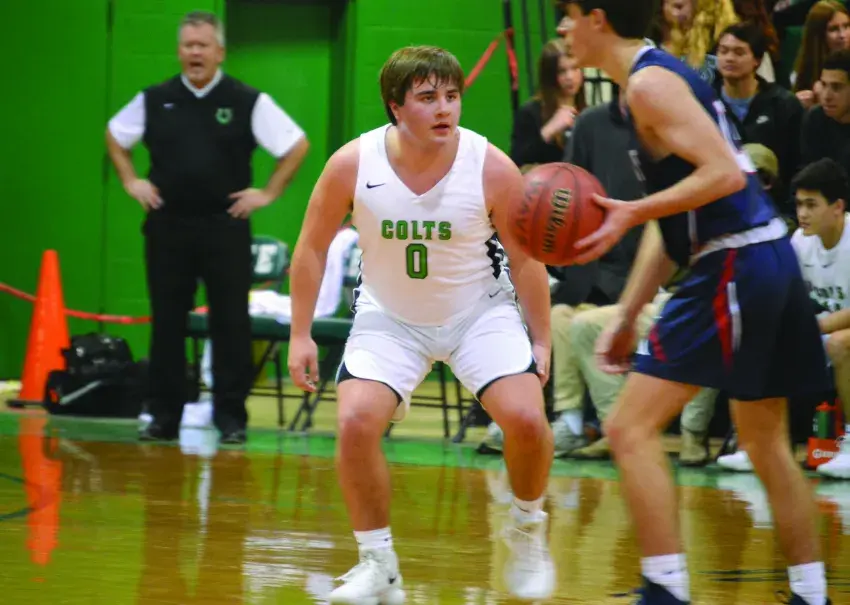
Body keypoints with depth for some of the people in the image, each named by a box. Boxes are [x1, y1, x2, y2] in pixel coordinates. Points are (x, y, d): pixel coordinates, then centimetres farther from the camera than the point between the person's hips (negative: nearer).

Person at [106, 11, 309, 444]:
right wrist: (130, 181, 11)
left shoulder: (248, 103, -2)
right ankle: (164, 416, 12)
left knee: (231, 323, -2)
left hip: (225, 226, -2)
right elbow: (115, 136, 22)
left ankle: (231, 416, 4)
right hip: (167, 225, 2)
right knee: (166, 322, 5)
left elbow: (297, 145, 1)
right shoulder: (154, 101, 6)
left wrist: (268, 192, -2)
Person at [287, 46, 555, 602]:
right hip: (390, 317, 1)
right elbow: (312, 249, -4)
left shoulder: (493, 169, -20)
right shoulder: (352, 164, -19)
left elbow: (526, 258, -7)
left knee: (527, 417, -20)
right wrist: (301, 336, -4)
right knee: (356, 423, -19)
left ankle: (528, 532, 10)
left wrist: (541, 342, -4)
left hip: (481, 311, -1)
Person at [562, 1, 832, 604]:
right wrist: (627, 317, 21)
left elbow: (724, 173, -22)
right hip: (770, 259, 10)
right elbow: (667, 223, 22)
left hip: (734, 267, -10)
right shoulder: (662, 74, 20)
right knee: (767, 442, 21)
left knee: (631, 427, -10)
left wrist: (632, 214, -25)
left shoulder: (650, 82, -10)